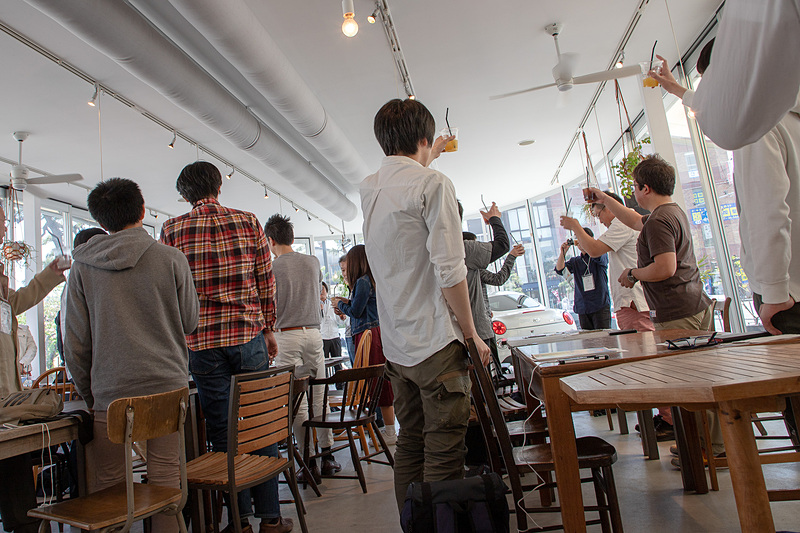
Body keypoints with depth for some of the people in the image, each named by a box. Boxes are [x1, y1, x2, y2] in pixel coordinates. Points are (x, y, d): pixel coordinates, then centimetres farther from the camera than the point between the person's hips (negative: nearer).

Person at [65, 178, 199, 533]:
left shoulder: (83, 266, 1)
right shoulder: (171, 259, -3)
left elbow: (75, 343, 3)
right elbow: (190, 323, 5)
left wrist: (88, 395, 14)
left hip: (110, 393, 0)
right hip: (167, 386, 0)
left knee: (106, 487, 11)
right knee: (165, 479, 9)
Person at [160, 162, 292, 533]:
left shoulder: (172, 230, 2)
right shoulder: (248, 222, 3)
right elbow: (266, 283, 4)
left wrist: (178, 339, 14)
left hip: (202, 341, 0)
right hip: (249, 336, 0)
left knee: (223, 433, 8)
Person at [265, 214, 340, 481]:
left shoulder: (272, 268, -7)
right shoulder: (313, 262, 8)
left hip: (287, 336, -4)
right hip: (313, 332, 5)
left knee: (297, 401, 0)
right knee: (319, 397, 10)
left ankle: (310, 462, 4)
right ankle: (327, 456, 17)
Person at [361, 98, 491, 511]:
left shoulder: (368, 188, 10)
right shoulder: (433, 184, -11)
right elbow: (449, 272, -16)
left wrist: (426, 159, 49)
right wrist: (472, 334, -6)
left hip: (395, 346, 8)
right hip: (435, 342, -7)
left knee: (409, 446, 16)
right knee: (444, 455, 0)